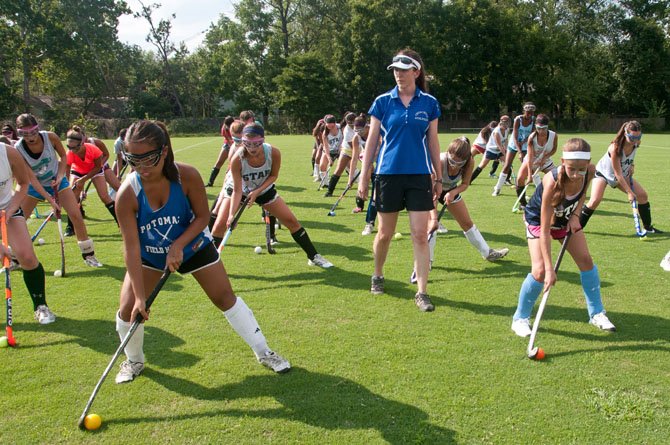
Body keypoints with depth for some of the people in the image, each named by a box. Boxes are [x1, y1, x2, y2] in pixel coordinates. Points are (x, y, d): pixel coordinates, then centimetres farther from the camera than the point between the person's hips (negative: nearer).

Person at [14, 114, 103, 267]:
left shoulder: (50, 137, -21)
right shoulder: (18, 150, -22)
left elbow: (63, 156, -2)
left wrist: (60, 176, -16)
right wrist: (49, 198, -29)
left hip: (57, 181, 0)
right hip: (34, 186, 0)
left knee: (76, 216, -9)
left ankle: (88, 255, 4)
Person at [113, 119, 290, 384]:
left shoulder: (187, 176, -29)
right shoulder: (128, 193, -29)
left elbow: (202, 217, -15)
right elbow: (131, 248, -28)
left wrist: (178, 245, -30)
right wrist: (139, 296, -30)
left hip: (192, 244, 0)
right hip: (148, 254, 1)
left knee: (225, 297, 0)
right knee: (129, 309, -5)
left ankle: (264, 353, 15)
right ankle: (134, 361, 26)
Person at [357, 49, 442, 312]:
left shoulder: (429, 103, 3)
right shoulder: (383, 102, 1)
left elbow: (433, 142, 9)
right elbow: (371, 140, 3)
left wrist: (438, 177, 9)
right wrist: (364, 177, 0)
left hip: (419, 176, 0)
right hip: (388, 174, 0)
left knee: (420, 235, -3)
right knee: (385, 233, 9)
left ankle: (422, 292, 4)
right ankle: (377, 276, 34)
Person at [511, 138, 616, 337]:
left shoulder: (590, 171, -25)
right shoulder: (552, 183, -40)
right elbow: (544, 230, -38)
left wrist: (575, 215, -15)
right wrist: (549, 268, -40)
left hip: (566, 218, 5)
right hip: (538, 218, -5)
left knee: (586, 260, 1)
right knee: (540, 271, -17)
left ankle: (596, 314, 19)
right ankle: (520, 318, 2)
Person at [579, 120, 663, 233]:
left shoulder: (636, 144, -17)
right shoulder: (615, 148, -36)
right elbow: (618, 174, -31)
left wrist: (632, 165, -6)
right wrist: (629, 192, -29)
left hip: (624, 174, 6)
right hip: (603, 173, -6)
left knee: (643, 195, -3)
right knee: (595, 200, -26)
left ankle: (648, 227, 12)